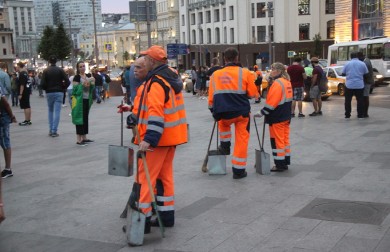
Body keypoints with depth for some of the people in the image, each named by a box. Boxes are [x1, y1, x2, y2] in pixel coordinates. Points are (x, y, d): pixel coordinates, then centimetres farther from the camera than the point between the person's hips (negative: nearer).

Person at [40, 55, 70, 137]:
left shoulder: (46, 71, -2)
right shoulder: (60, 70, -2)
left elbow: (42, 83, -8)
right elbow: (67, 81, -8)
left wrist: (46, 89, 10)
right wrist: (63, 88, 7)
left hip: (49, 93, 1)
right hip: (59, 92, -1)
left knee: (50, 111, 16)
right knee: (57, 112, -2)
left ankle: (51, 130, 15)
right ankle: (54, 131, -7)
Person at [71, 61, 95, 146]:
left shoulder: (88, 76, 10)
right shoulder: (77, 77, -9)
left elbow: (91, 89, 14)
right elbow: (75, 89, -15)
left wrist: (92, 83, -5)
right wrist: (83, 85, -24)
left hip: (87, 100, 7)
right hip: (79, 101, -7)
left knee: (85, 118, 12)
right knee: (80, 118, -6)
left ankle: (84, 138, 21)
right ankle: (79, 140, -4)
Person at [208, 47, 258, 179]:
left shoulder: (215, 74, 6)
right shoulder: (245, 72, -2)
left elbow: (211, 96, 11)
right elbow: (253, 94, 0)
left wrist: (213, 110, 26)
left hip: (222, 114, 2)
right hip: (241, 113, -2)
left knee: (224, 122, 37)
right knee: (241, 139, 10)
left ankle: (225, 146, 34)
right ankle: (239, 170, 13)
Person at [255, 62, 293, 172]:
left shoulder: (277, 83, -18)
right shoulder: (287, 82, 12)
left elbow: (271, 102, -22)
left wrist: (262, 113, -15)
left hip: (277, 118, -9)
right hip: (286, 117, 9)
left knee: (277, 141, -2)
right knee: (285, 139, 14)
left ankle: (280, 164, 2)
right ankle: (285, 162, 20)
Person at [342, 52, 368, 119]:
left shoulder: (347, 64, -1)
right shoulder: (362, 64, 0)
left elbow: (343, 74, 2)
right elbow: (366, 73, 4)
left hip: (349, 85, 0)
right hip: (359, 85, 0)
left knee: (348, 101, 8)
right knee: (360, 101, 7)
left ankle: (347, 115, 8)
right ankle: (360, 115, 7)